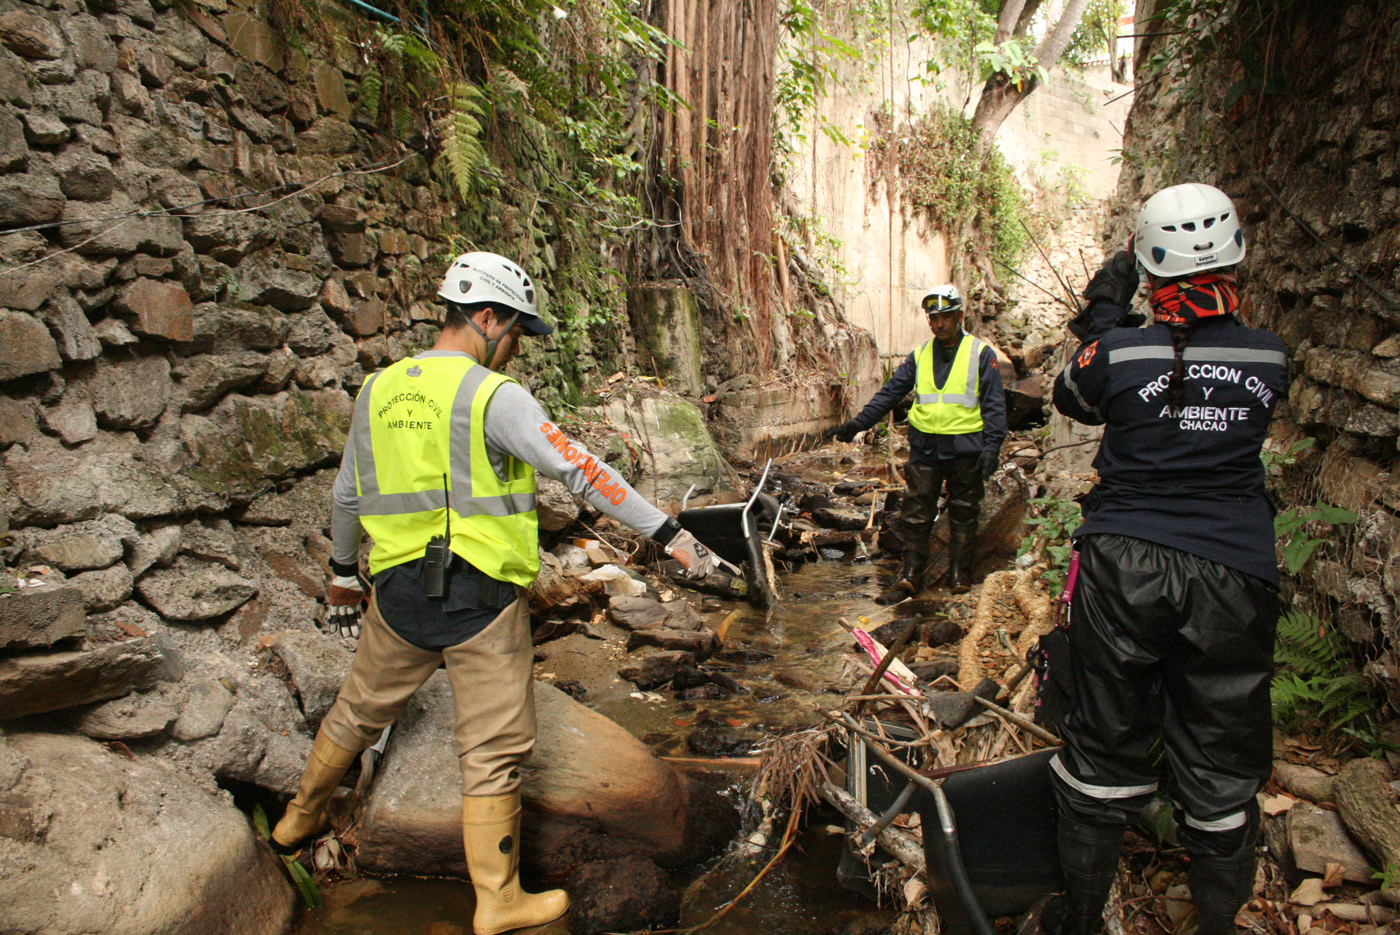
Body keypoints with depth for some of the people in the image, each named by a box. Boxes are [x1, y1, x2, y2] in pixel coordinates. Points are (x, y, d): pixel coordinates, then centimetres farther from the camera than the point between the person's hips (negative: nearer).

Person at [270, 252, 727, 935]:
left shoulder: (377, 390, 6)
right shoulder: (493, 396, -14)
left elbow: (347, 496, 15)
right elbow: (579, 470, -21)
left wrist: (344, 575, 29)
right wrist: (669, 534, -19)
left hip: (397, 590, 6)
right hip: (480, 595, -6)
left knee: (360, 710, 27)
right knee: (494, 749, 6)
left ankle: (301, 819, 50)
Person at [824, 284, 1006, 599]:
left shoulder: (980, 353, 0)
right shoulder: (919, 355, 10)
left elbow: (994, 404, -2)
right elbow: (890, 393, 11)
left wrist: (992, 446, -12)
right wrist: (857, 423, 3)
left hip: (965, 447, -3)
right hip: (925, 446, 3)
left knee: (963, 514, 7)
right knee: (916, 514, 1)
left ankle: (960, 574, 18)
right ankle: (910, 577, 7)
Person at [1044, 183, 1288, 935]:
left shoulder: (1120, 351, -9)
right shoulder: (1269, 358, -2)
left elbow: (1070, 400, 11)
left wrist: (1102, 316, 19)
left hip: (1124, 564, -1)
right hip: (1235, 572, 2)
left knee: (1104, 746, 12)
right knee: (1220, 761, 15)